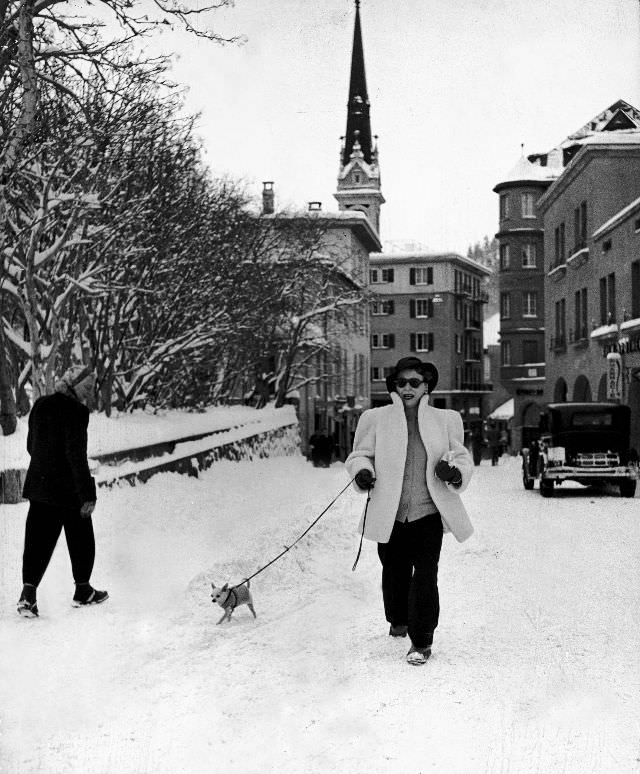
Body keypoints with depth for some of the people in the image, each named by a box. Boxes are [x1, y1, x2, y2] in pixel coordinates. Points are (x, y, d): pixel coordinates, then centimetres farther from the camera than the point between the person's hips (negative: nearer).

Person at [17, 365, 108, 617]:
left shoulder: (40, 405, 6)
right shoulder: (75, 411, -17)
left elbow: (31, 445, 15)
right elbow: (77, 454, -22)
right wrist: (88, 494, -19)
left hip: (38, 485, 6)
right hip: (68, 488, -6)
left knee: (38, 540, 7)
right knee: (81, 540, 12)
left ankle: (28, 591, -8)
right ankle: (83, 591, 24)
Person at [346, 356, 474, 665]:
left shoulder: (446, 420, 6)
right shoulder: (375, 419, 2)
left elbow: (462, 458, 12)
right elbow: (359, 455, 9)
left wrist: (455, 471, -11)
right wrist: (362, 471, -13)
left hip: (428, 513, -1)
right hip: (389, 514, 1)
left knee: (425, 576, -9)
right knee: (394, 571, 17)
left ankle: (421, 641, 4)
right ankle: (398, 620, 45)